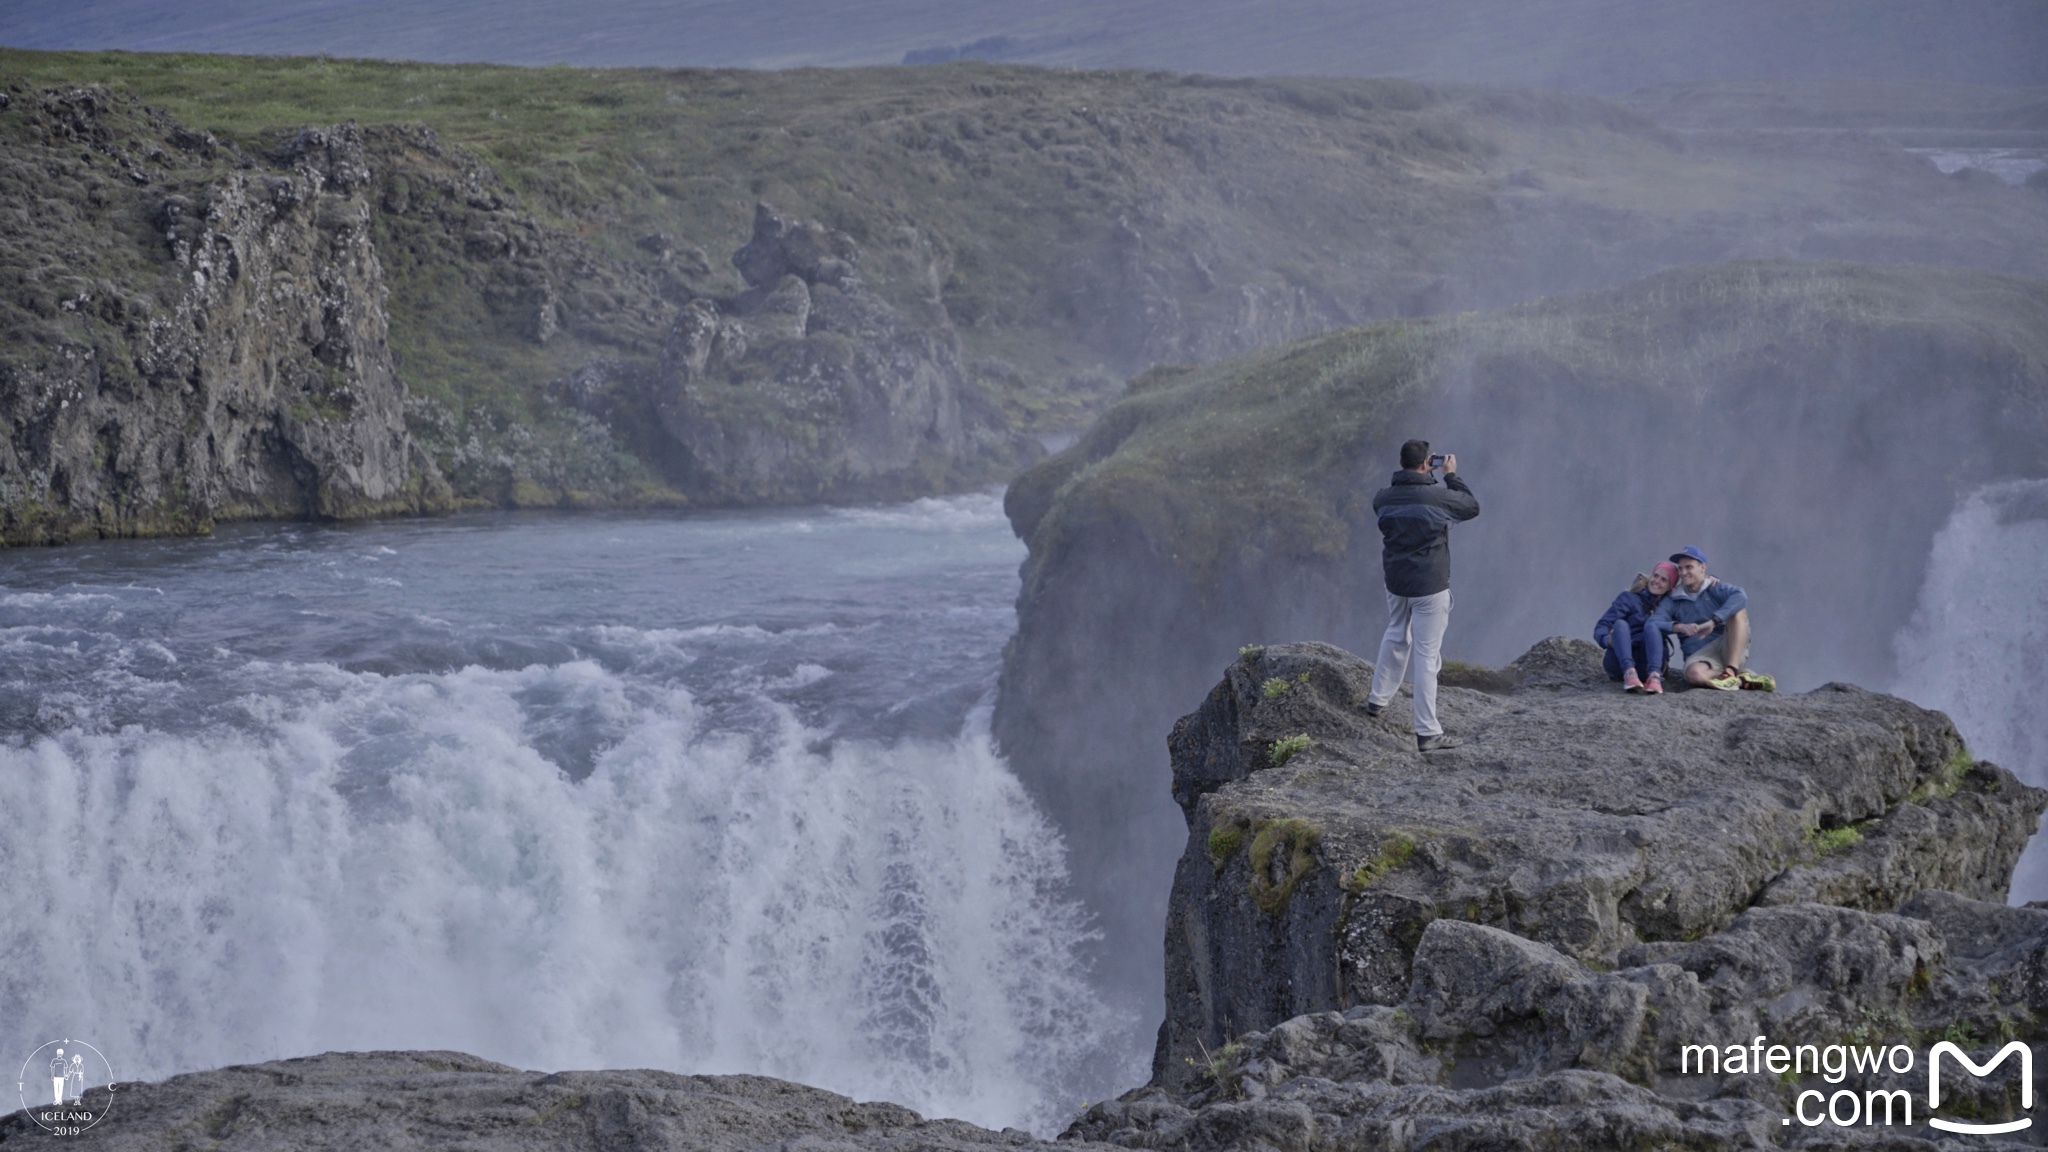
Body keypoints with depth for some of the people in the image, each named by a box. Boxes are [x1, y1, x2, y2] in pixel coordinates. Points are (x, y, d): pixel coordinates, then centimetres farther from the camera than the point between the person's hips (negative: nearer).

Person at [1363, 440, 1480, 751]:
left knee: (1396, 637, 31)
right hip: (1430, 586, -5)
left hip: (1395, 582, 5)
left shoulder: (1384, 499, -4)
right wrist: (1452, 476, 11)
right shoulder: (1438, 496, -18)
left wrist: (1425, 477, 18)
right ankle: (1428, 733, 0)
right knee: (1427, 656, -2)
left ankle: (1378, 699, 43)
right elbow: (1472, 506, 0)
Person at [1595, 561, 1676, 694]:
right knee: (1620, 623, -26)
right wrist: (1607, 640, -27)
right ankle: (1629, 673, -54)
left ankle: (1654, 676, -48)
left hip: (1646, 665, 2)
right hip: (1619, 662, -2)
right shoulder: (1629, 599, 6)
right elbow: (1601, 628, -4)